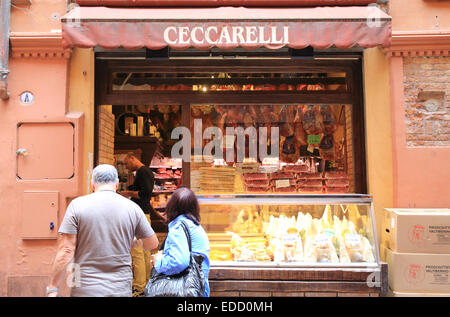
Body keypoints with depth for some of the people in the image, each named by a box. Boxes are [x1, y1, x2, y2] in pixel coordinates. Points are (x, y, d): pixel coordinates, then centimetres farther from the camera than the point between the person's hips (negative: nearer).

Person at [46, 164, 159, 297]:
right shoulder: (133, 208, -3)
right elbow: (152, 244, 5)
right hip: (121, 289, 1)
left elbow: (66, 250, -9)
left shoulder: (77, 205, -7)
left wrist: (52, 288, -1)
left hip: (84, 289, -1)